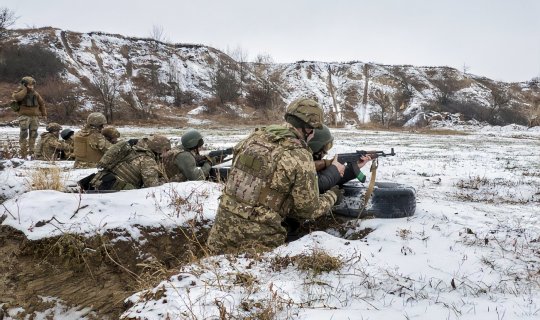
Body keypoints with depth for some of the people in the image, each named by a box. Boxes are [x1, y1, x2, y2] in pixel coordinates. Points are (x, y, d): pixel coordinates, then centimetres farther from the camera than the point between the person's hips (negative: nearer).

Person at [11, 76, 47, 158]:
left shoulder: (35, 94, 12)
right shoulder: (20, 92, -1)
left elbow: (42, 103, 22)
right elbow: (16, 97, -26)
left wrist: (44, 113, 20)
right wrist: (25, 89, -18)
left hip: (34, 116, 5)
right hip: (24, 115, -5)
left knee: (33, 134, 8)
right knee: (24, 133, -11)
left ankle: (31, 150, 19)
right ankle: (23, 152, -9)